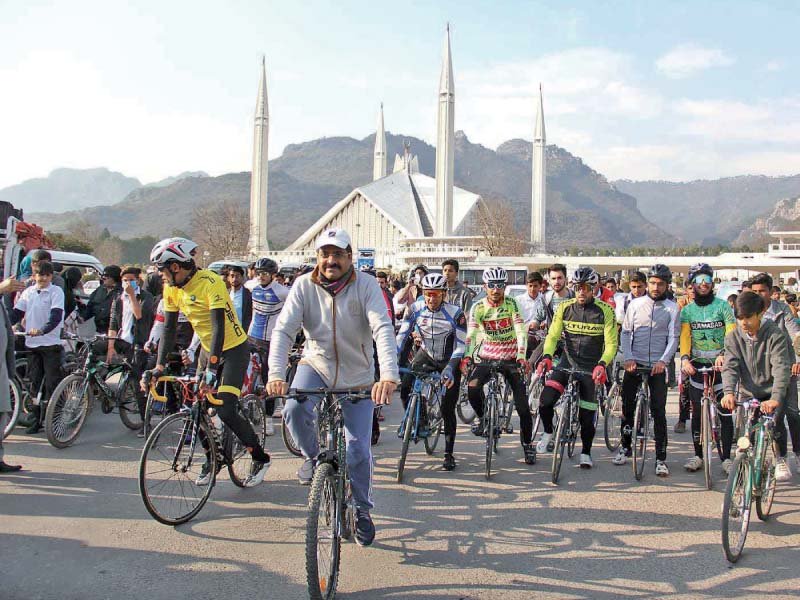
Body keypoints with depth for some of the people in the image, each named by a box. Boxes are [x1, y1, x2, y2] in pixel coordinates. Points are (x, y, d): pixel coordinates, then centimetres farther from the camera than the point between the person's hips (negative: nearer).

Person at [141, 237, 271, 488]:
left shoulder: (210, 283, -24)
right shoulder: (172, 288, -2)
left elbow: (219, 327, -31)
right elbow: (168, 329, 1)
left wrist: (212, 367, -37)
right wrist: (159, 366, -9)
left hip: (234, 348, -7)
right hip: (209, 349, 7)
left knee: (225, 410, -16)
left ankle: (261, 458, 2)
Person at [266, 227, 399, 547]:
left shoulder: (366, 285, -16)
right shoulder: (304, 286, -11)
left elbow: (383, 329, -29)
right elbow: (283, 329, -19)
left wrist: (389, 377, -45)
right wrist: (276, 375, -36)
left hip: (357, 376, -1)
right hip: (316, 365, 1)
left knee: (358, 448, -2)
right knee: (295, 409, -29)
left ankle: (362, 509, 25)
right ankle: (313, 456, 4)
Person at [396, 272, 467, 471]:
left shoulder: (455, 313, -23)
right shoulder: (415, 309, -16)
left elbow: (461, 346, -23)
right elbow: (401, 336, -15)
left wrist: (450, 368, -37)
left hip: (449, 360, -3)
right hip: (426, 355, 3)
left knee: (448, 409, -3)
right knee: (405, 388, -21)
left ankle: (449, 454, 12)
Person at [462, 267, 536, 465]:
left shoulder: (512, 304, -9)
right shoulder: (478, 307, -6)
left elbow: (521, 331, -17)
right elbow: (471, 334, -14)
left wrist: (521, 356, -31)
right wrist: (467, 356, -30)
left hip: (511, 358, -1)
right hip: (487, 356, 1)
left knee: (522, 405, -4)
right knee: (472, 387, -26)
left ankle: (527, 444, 17)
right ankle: (481, 417, 4)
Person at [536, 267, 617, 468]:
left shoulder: (605, 311, -9)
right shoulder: (565, 307, -2)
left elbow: (611, 344, -11)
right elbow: (553, 335, -2)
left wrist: (602, 365, -28)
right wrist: (547, 356, -21)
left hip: (591, 368, -1)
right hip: (567, 362, 2)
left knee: (586, 415, 3)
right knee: (545, 401, -17)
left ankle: (586, 452, 26)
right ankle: (548, 433, 12)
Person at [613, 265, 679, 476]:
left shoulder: (672, 308, 3)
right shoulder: (636, 304, 6)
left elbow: (673, 338, -2)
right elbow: (625, 332, 5)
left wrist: (663, 360, -16)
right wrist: (628, 357, -9)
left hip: (657, 366, -2)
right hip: (634, 363, 2)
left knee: (659, 412, -4)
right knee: (627, 407, 8)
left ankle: (661, 459, 1)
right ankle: (625, 447, 26)